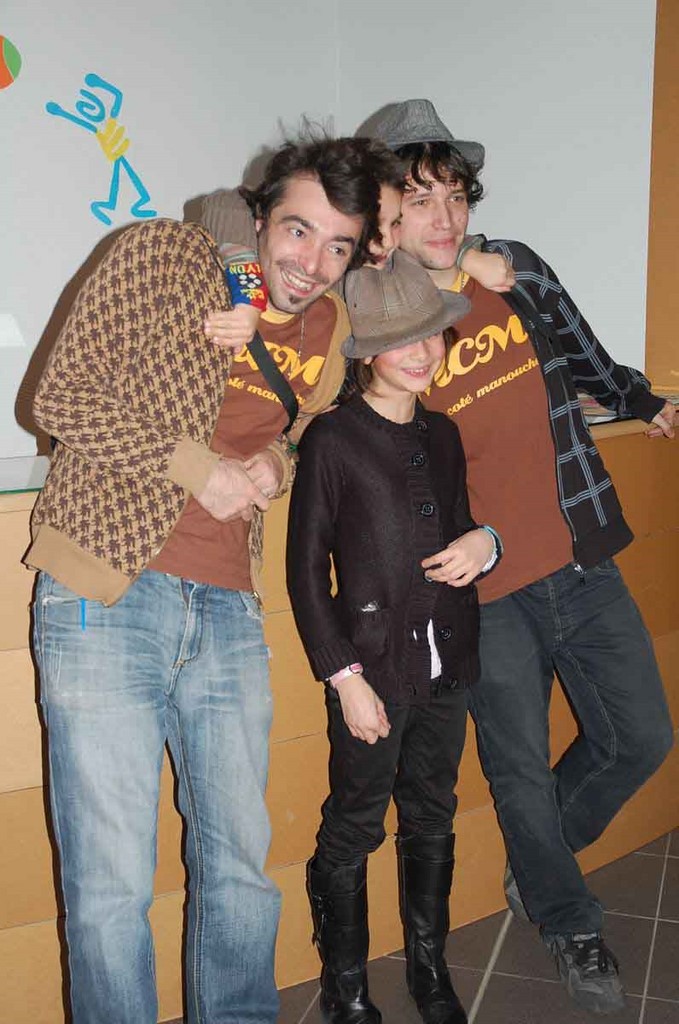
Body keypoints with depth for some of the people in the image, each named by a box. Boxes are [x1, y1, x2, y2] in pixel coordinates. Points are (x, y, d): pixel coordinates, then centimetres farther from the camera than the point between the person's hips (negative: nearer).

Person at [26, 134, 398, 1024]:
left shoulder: (329, 328, 11)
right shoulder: (165, 259, -4)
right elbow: (62, 396, -7)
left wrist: (276, 465, 1)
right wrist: (198, 465, -14)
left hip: (228, 615, 5)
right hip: (107, 597, -4)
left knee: (242, 866, 14)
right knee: (112, 883, 1)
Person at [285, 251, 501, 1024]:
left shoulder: (443, 436, 8)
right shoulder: (332, 439, -11)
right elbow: (306, 572, -10)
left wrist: (484, 544, -5)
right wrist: (346, 678, -13)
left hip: (447, 668, 6)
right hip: (373, 670, -5)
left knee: (432, 823, 19)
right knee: (352, 831, 8)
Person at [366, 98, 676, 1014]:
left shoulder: (517, 270, 4)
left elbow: (587, 361, 18)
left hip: (583, 566, 5)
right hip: (485, 593, -4)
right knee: (523, 769, 11)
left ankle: (536, 868, 40)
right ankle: (569, 923, 39)